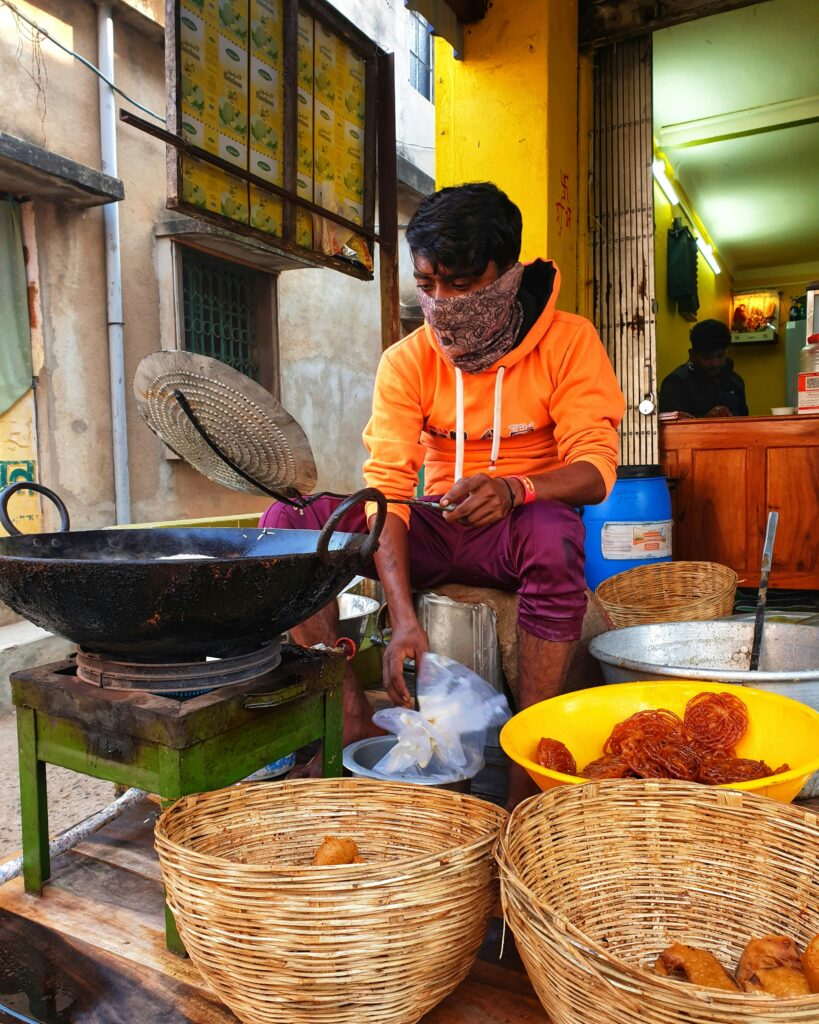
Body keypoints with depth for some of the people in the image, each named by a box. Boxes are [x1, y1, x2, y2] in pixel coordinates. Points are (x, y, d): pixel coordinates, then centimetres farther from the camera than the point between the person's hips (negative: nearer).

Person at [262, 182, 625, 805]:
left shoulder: (567, 342, -7)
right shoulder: (407, 361, -3)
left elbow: (596, 467, -14)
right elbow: (388, 485, -14)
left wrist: (514, 489, -38)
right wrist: (404, 619, -27)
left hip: (518, 530, -2)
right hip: (435, 532, 3)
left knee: (553, 534, -39)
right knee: (291, 520, -18)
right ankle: (355, 724, -20)